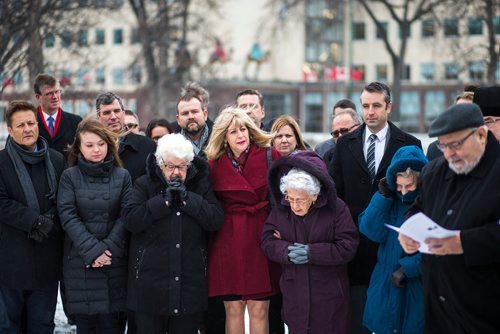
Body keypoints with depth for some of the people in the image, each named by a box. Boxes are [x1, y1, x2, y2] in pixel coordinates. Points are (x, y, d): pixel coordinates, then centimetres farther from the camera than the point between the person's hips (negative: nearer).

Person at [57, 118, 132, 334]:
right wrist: (92, 250, -13)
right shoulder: (70, 176, 4)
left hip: (116, 261, 0)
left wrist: (108, 248, -12)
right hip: (80, 262, 0)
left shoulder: (122, 176, 7)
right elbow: (68, 216, -4)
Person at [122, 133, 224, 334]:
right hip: (150, 278, -1)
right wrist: (164, 201, -16)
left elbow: (217, 220, -5)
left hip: (190, 279, 2)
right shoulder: (144, 184, 2)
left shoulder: (200, 184, 7)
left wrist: (187, 198, -13)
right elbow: (130, 220, -11)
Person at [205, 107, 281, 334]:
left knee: (259, 309, 0)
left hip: (261, 237, -1)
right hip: (228, 242, 1)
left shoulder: (269, 156, 1)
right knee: (233, 309, 3)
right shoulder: (214, 164, 4)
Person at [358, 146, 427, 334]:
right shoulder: (390, 199, 3)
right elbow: (372, 232, -8)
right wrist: (383, 196, -13)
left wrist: (407, 268, -18)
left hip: (418, 287, -4)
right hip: (385, 286, 4)